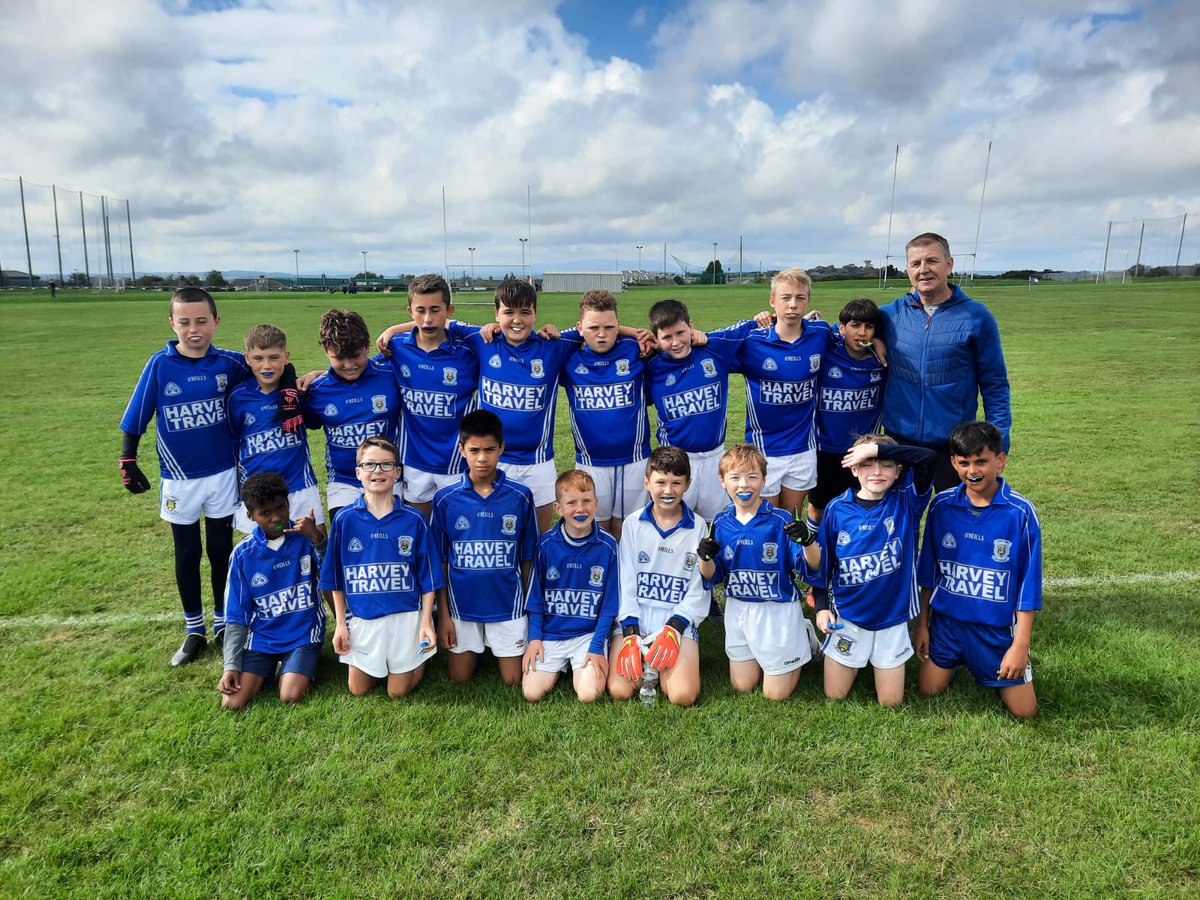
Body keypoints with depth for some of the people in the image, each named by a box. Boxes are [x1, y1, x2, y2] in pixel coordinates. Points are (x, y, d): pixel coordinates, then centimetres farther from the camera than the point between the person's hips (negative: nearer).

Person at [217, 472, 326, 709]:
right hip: (261, 638, 2)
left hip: (303, 634, -2)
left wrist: (317, 537, -34)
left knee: (291, 697, -22)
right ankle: (268, 668, 15)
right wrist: (231, 665, -4)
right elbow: (236, 616, 2)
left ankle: (303, 666, 10)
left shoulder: (305, 539, -7)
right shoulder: (243, 554, -3)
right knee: (232, 703, -13)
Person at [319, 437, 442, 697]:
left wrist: (426, 622, -8)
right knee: (358, 690, 15)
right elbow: (336, 578, 2)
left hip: (405, 615, -1)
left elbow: (428, 576, -3)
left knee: (398, 691, 10)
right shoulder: (345, 519, -6)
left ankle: (420, 657, 37)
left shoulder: (414, 519, -8)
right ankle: (379, 664, 43)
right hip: (361, 617, 2)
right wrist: (340, 624, 1)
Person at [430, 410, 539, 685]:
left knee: (513, 681, 8)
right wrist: (443, 613, -1)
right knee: (459, 679, 12)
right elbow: (440, 560, -1)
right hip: (461, 603, 1)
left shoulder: (521, 496, -9)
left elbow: (527, 557, 0)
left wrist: (527, 604, 2)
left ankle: (496, 647, 36)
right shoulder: (445, 498, -8)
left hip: (507, 603, 0)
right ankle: (477, 648, 40)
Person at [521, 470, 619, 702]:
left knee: (588, 694, -18)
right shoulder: (546, 543, -6)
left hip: (589, 633, -1)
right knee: (532, 693, -10)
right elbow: (535, 594, 4)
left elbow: (610, 602, -3)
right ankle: (559, 666, 21)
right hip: (550, 632, 1)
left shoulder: (607, 545, -8)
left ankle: (582, 665, 15)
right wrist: (534, 637, -1)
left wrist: (597, 646, -8)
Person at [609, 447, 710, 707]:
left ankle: (660, 662, 9)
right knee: (619, 691, -16)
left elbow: (699, 588, -1)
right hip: (635, 616, 1)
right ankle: (642, 660, 13)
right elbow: (626, 581, 1)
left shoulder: (698, 527, -1)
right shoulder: (633, 524, 1)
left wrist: (674, 628, -14)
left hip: (680, 618, -1)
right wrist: (629, 633, -9)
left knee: (683, 696, -20)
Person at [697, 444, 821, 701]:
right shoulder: (720, 523, -4)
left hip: (778, 611, -4)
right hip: (738, 610, 4)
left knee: (776, 693, 10)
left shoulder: (780, 520, -17)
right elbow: (712, 577, 2)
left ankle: (804, 638, 32)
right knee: (741, 686, 19)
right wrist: (705, 558, -20)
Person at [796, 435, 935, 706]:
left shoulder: (905, 502, -10)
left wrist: (876, 448, -31)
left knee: (890, 702, 10)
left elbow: (927, 457, -28)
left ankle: (880, 660, 38)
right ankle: (859, 659, 38)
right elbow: (821, 565, 1)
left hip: (892, 616, 0)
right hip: (847, 616, 1)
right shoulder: (838, 508, -8)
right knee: (834, 695, 11)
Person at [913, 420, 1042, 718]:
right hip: (946, 619, 2)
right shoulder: (942, 505, -7)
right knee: (928, 689, 7)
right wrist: (922, 624, 6)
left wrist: (1021, 644, -10)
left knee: (1024, 710, 3)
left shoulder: (1021, 512, -16)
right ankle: (959, 661, 35)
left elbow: (1028, 584, -10)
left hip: (998, 626, -2)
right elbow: (928, 572, 4)